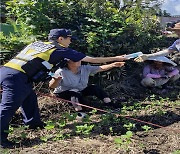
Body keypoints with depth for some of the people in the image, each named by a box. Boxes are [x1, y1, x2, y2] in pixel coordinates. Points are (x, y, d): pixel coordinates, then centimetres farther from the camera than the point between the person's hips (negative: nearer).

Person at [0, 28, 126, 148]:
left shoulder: (37, 43, 21)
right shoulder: (61, 50, 3)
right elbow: (92, 59, 8)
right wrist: (116, 58, 17)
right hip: (17, 76, -9)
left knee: (29, 98, 24)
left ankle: (34, 122, 38)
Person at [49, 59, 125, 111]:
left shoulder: (85, 69, -9)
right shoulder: (61, 72, -23)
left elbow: (101, 68, -11)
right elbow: (51, 86, -25)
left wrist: (113, 65, -26)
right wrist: (56, 80, -48)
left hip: (81, 90, 5)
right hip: (64, 93, -5)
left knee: (94, 88, -13)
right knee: (76, 93, -36)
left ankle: (110, 105, -12)